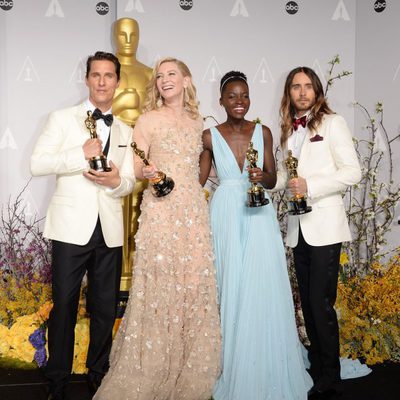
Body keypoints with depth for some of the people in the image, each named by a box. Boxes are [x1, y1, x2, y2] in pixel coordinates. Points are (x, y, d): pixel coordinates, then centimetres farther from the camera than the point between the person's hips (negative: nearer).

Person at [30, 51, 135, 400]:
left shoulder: (125, 131, 17)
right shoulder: (63, 119, 5)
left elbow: (130, 181, 13)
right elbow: (37, 164, -5)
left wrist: (116, 181, -10)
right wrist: (82, 154, -17)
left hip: (110, 230, 4)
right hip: (72, 227, -3)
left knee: (106, 306, 9)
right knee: (64, 305, 2)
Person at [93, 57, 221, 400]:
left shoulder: (197, 121, 16)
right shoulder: (149, 119, 2)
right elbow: (134, 168, 1)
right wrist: (146, 173, -20)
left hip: (194, 211, 5)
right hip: (161, 211, -4)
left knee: (194, 286, 5)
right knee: (159, 288, -5)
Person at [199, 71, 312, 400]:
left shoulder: (263, 132, 6)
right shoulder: (210, 136, 3)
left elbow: (273, 179, 7)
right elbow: (198, 180, 10)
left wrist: (262, 176, -13)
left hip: (259, 216, 1)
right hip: (226, 215, -1)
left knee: (264, 289, -2)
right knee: (231, 289, 2)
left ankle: (269, 371, 15)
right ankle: (235, 373, 17)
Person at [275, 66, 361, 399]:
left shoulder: (332, 123, -2)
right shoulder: (288, 129, 15)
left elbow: (353, 172, -9)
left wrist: (310, 186, -18)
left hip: (325, 226, -6)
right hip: (298, 227, 6)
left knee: (321, 302, -6)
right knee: (307, 302, 12)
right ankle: (316, 367, 24)